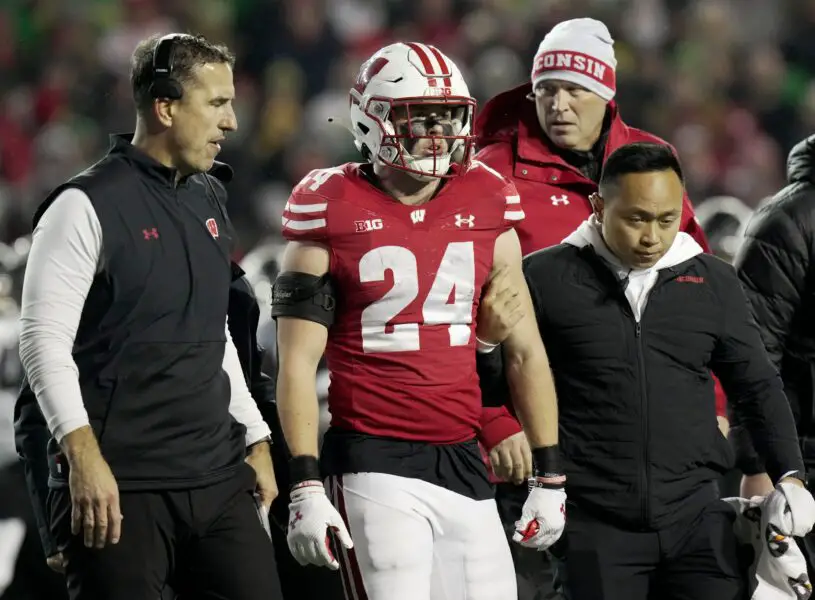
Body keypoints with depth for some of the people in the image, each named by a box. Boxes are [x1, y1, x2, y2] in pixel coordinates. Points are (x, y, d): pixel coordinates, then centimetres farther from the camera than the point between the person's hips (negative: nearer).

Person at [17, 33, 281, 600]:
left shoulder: (209, 202, 15)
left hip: (218, 476, 7)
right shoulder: (89, 206, -8)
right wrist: (84, 455, -20)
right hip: (122, 486, -7)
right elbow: (44, 341, -13)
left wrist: (255, 440, 21)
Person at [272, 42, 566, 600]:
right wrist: (306, 486, -12)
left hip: (463, 462, 5)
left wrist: (550, 475, 11)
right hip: (374, 463, -5)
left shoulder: (486, 207, 10)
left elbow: (525, 352, 14)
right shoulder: (333, 213, -3)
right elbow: (298, 362, -4)